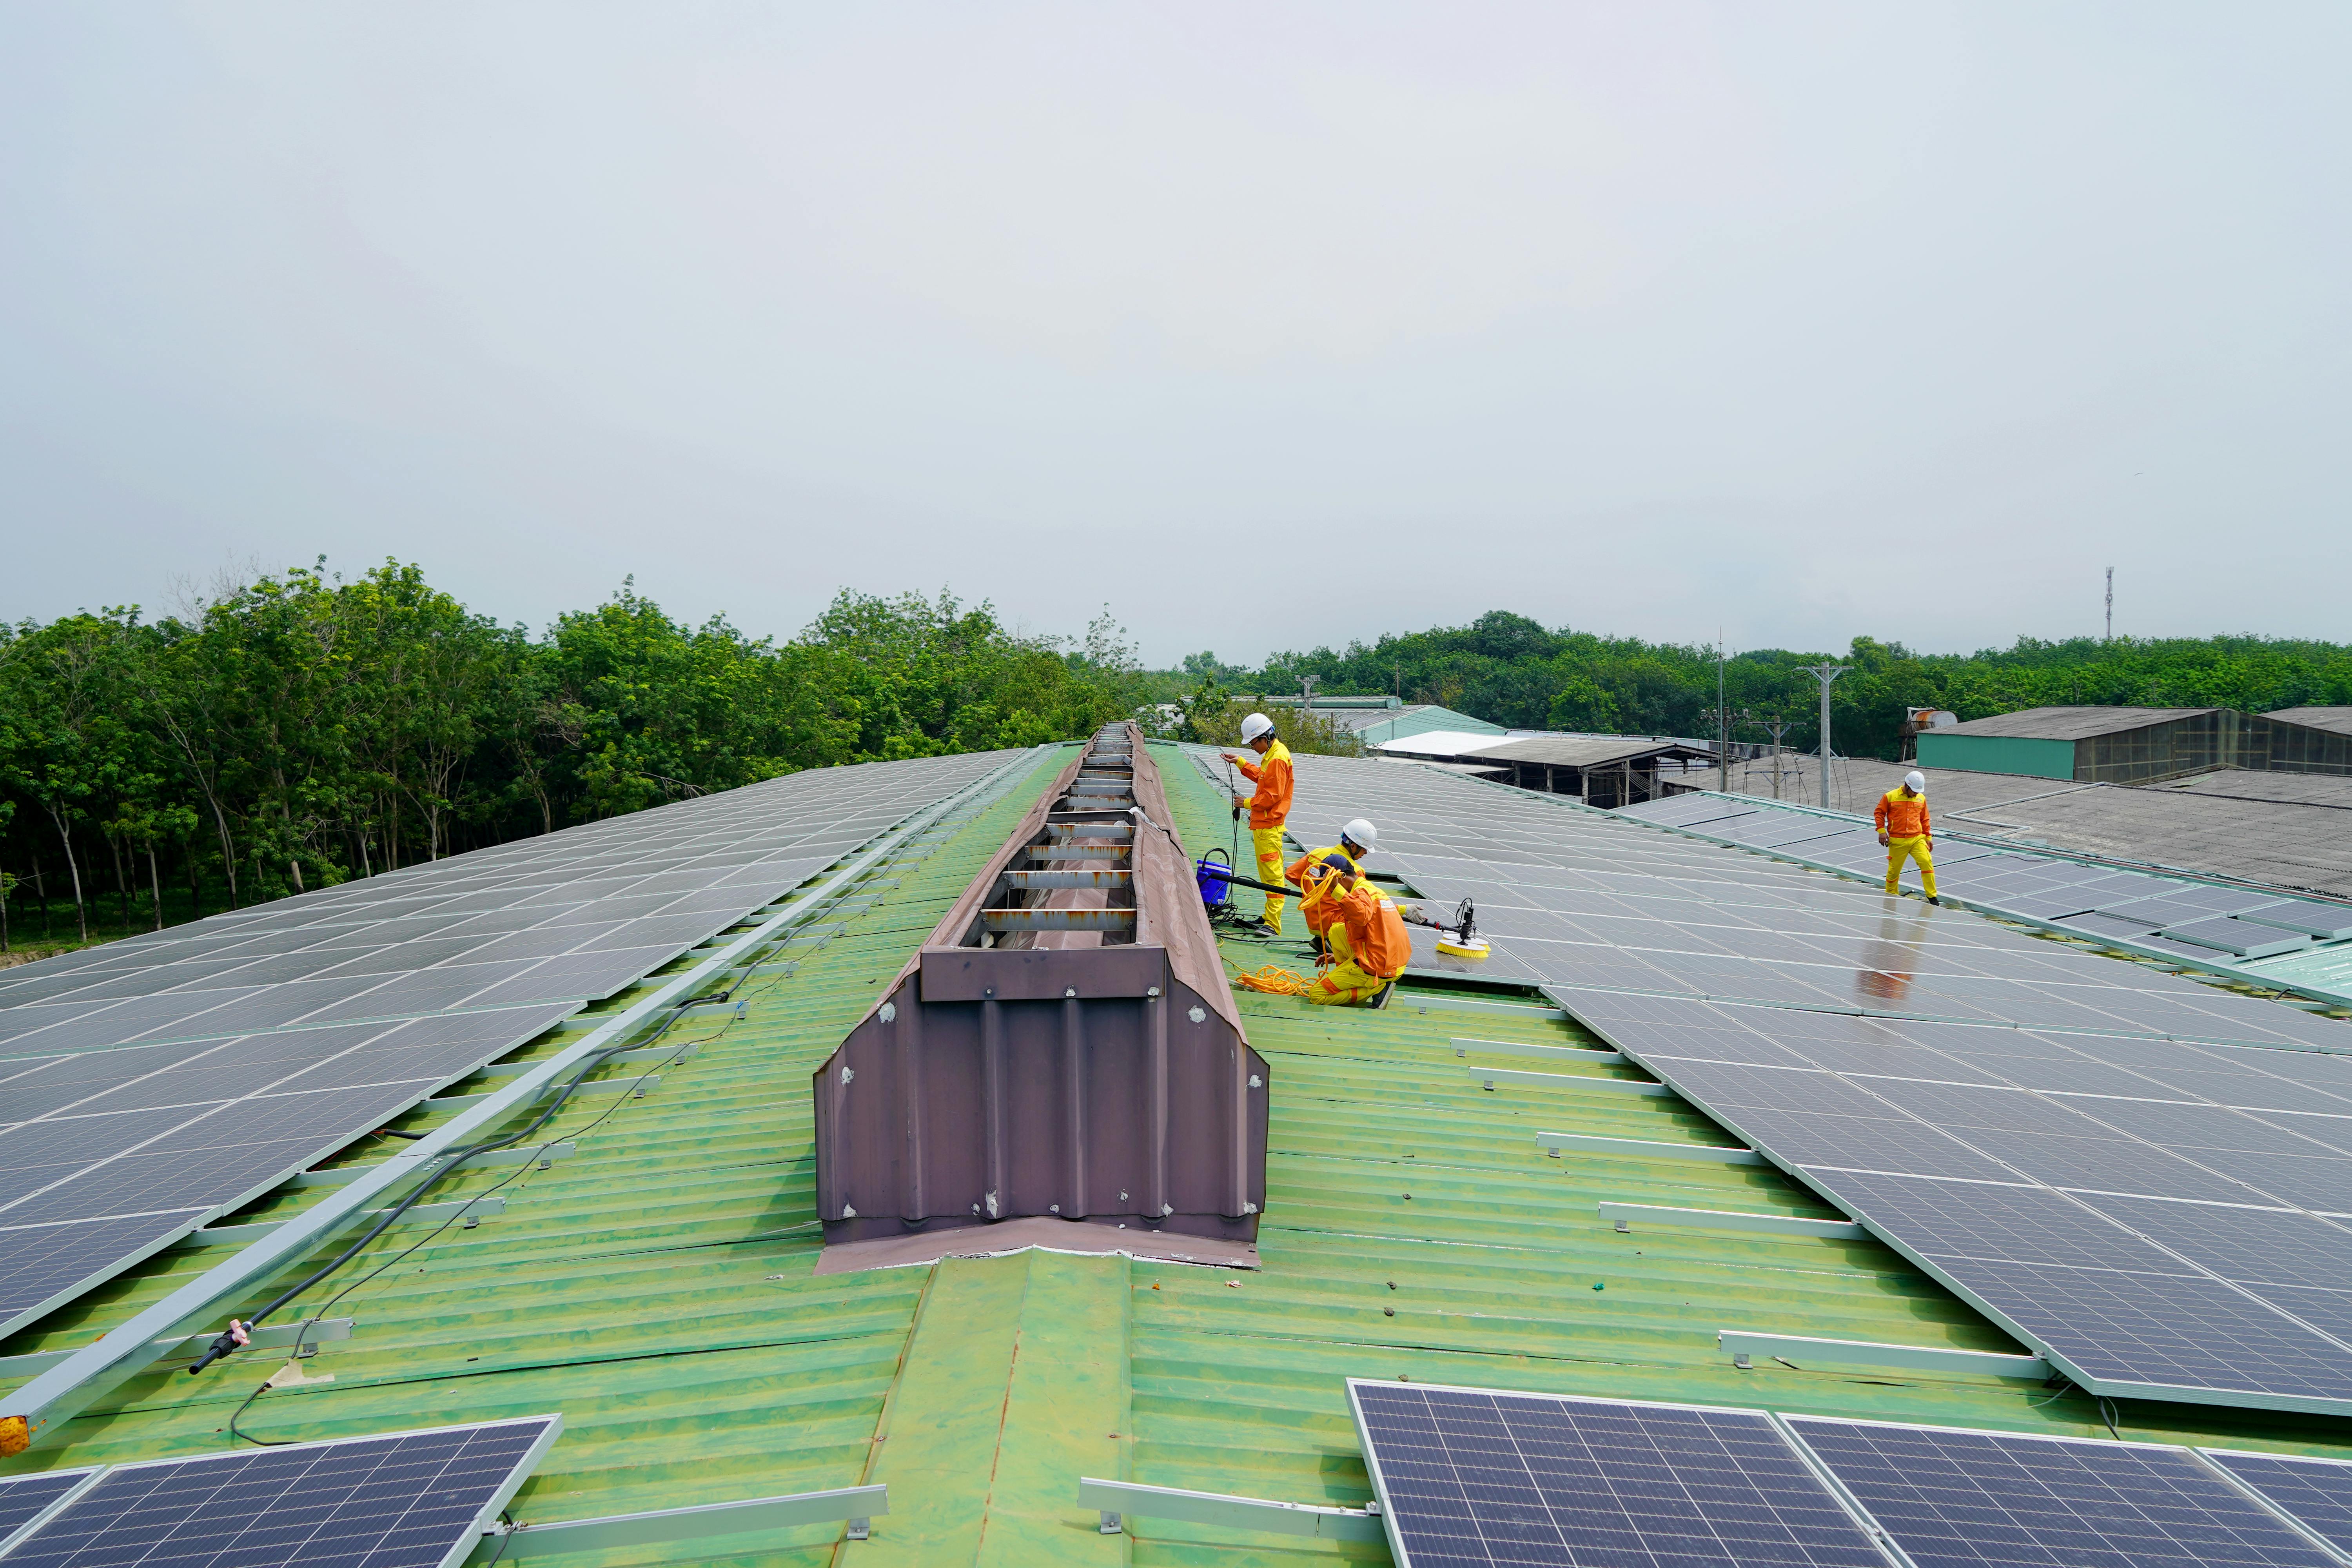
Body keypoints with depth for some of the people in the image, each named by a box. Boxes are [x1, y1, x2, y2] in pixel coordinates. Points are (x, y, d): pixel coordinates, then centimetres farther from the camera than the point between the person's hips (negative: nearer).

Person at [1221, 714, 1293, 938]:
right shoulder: (1272, 755, 14)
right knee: (1266, 873, 15)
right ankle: (1268, 917, 22)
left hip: (1269, 827, -11)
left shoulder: (1278, 758, -18)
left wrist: (1248, 803, -9)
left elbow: (1272, 796, -20)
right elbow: (1261, 776, 27)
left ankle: (1273, 925, -10)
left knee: (1272, 873, -10)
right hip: (1263, 824, 11)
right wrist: (1240, 763, 21)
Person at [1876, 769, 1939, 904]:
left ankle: (1932, 897, -6)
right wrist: (1881, 831, -6)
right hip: (1897, 842, -2)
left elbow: (1924, 819, 18)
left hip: (1918, 839, 2)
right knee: (1894, 870, 4)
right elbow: (1879, 813, 5)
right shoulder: (1890, 797, -3)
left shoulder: (1921, 799, 9)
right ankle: (1891, 896, 25)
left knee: (1927, 863, -14)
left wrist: (1928, 838, 16)